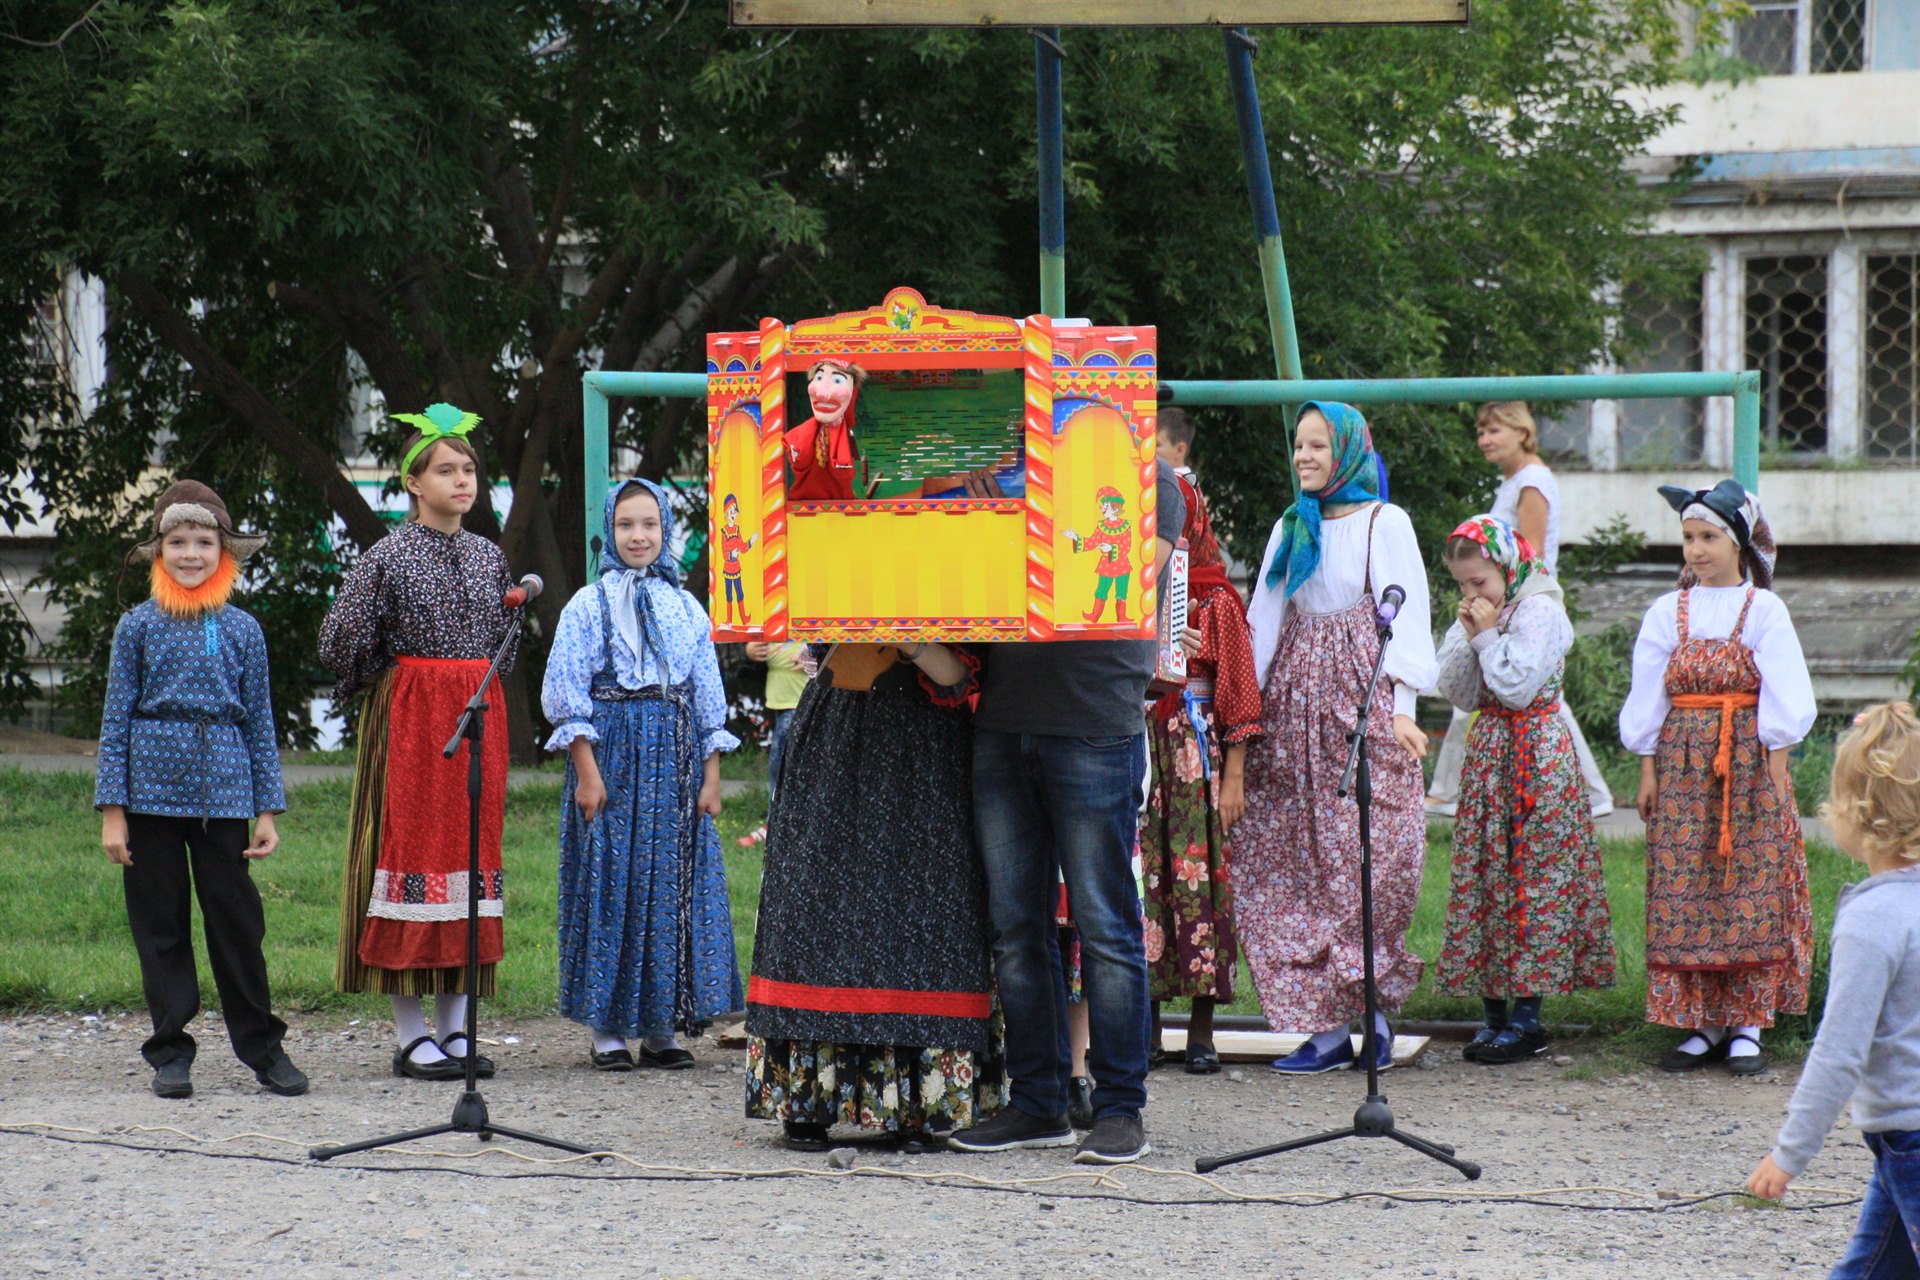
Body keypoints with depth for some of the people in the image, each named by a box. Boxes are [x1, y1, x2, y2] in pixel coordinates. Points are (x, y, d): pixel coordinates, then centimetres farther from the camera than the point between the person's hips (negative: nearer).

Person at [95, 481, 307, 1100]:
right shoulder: (139, 626, 4)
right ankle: (170, 1052, 11)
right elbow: (116, 718, 4)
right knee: (161, 923, 3)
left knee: (237, 919, 1)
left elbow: (260, 721, 10)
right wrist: (112, 810, -2)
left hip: (223, 789, 1)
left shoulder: (243, 630, 7)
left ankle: (262, 1047, 11)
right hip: (153, 787, 0)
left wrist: (268, 809, 5)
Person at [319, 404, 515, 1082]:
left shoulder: (488, 556, 11)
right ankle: (412, 1035, -1)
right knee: (412, 846, -5)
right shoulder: (389, 556, -6)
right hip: (409, 718, -5)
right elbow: (340, 643, -6)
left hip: (478, 718, 5)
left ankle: (456, 1027, 11)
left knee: (473, 844, 5)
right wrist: (388, 680, 2)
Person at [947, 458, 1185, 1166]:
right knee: (1015, 926, 7)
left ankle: (1120, 1108, 4)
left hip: (1095, 729, -5)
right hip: (1000, 726, 5)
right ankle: (1036, 1102, 14)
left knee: (1104, 925, -2)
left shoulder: (1146, 479, 1)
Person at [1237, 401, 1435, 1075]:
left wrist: (1400, 708, -12)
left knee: (1365, 861, -11)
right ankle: (1326, 1024, -1)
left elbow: (1403, 616, -3)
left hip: (1361, 701, -5)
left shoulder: (1384, 524, 1)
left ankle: (1370, 1005, -4)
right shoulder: (1289, 530, 17)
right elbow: (1264, 623, 18)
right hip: (1294, 706, 5)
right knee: (1293, 861, -2)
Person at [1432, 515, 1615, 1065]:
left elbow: (1517, 688, -20)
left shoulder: (1539, 611, -12)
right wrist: (1468, 637, -2)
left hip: (1533, 750, -8)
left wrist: (1487, 636, -14)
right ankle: (1493, 1011, 11)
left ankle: (1526, 1016, -4)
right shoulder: (1478, 617, 12)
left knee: (1532, 875, -6)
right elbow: (1459, 694, 9)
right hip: (1488, 752, 8)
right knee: (1482, 872, 6)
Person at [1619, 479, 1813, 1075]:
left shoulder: (1764, 610, 1)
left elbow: (1782, 698, 0)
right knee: (1684, 893, -1)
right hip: (1682, 766, 3)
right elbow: (1648, 697, 10)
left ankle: (1747, 1025, 1)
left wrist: (1775, 769, -6)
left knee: (1751, 892, -4)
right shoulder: (1667, 613, 8)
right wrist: (1647, 770, 4)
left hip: (1748, 763, -2)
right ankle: (1703, 1023, 5)